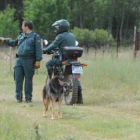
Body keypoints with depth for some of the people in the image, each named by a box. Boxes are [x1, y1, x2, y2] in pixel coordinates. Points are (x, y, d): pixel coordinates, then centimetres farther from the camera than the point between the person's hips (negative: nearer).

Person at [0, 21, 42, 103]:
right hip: (19, 60, 6)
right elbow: (13, 43, 34)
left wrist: (38, 61, -16)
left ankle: (28, 98, 6)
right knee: (18, 79, 1)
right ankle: (19, 97, 6)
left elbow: (38, 49, -8)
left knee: (28, 80, 0)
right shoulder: (21, 36, 18)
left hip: (29, 61, -6)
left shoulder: (35, 36, -1)